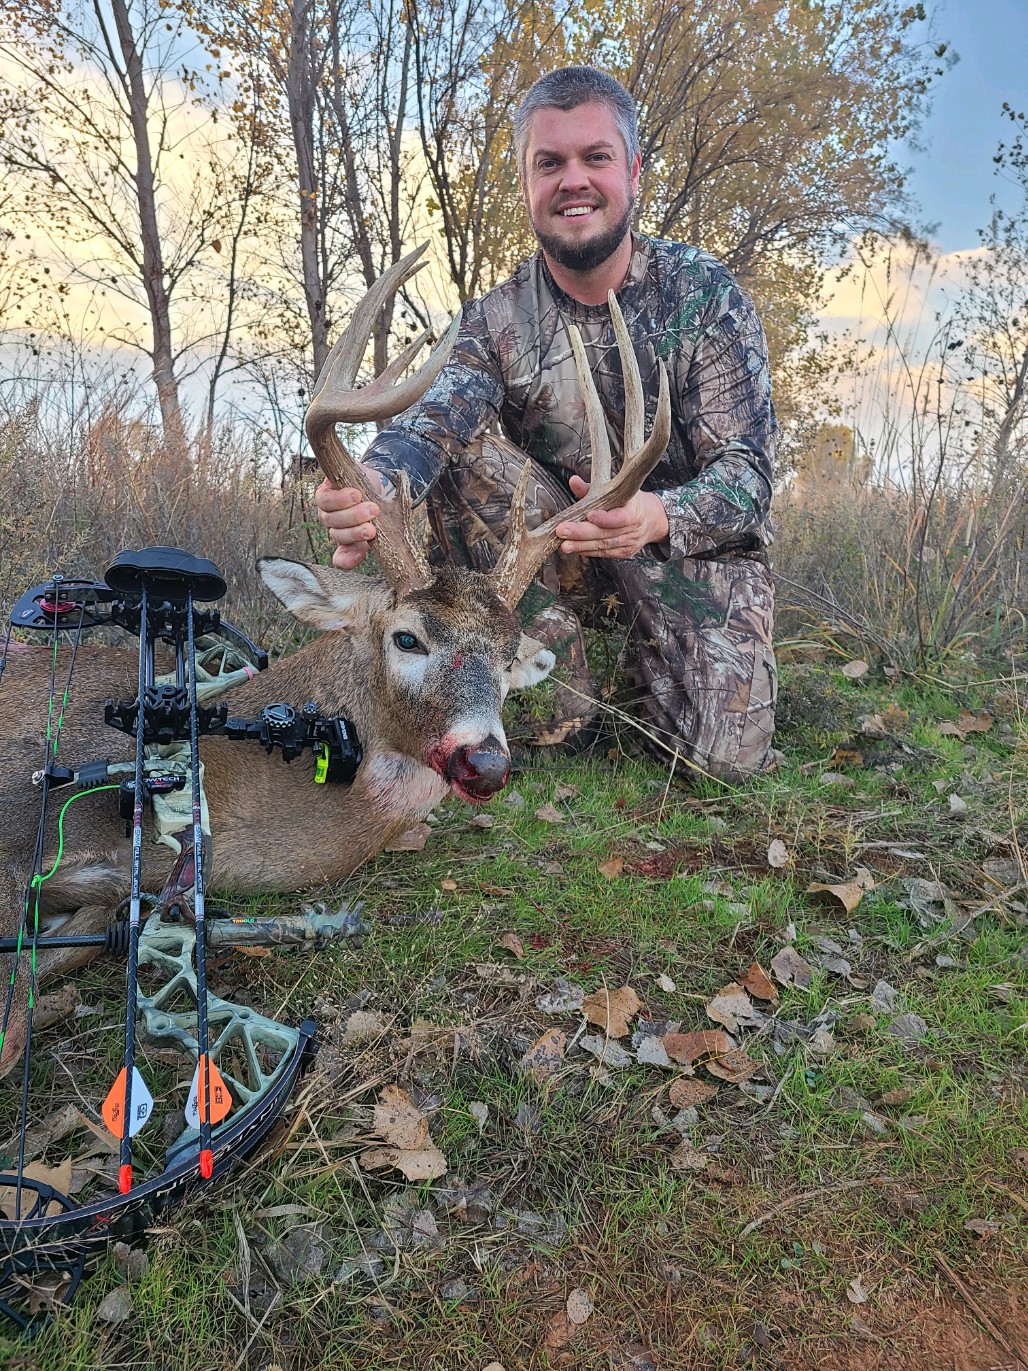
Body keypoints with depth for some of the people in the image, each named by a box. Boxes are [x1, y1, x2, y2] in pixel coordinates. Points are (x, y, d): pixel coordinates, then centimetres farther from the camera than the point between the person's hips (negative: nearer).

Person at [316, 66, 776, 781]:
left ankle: (647, 651, 13)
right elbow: (433, 419, -27)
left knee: (727, 754, -23)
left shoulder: (705, 292, -11)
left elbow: (748, 470, -19)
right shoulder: (496, 321, -6)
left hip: (696, 544, -2)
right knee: (454, 457, -24)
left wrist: (658, 516, -43)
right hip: (562, 542, 2)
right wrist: (370, 491, -52)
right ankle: (566, 696, -13)